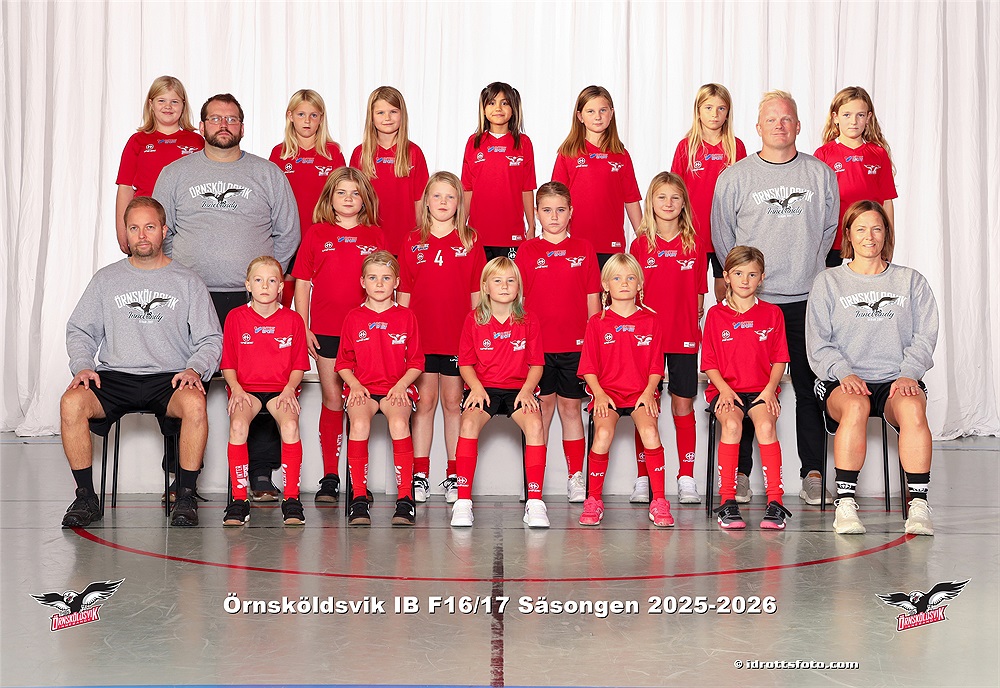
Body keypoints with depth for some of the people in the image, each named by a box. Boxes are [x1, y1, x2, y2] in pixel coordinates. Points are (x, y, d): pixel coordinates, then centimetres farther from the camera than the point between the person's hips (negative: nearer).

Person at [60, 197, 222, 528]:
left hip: (169, 377, -2)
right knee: (71, 402, -28)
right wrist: (83, 366, -3)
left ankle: (186, 497, -21)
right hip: (115, 376, 2)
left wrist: (195, 369, -12)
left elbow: (210, 340, 7)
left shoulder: (187, 281, 11)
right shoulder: (106, 279, 16)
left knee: (195, 403, -36)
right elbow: (79, 331, 16)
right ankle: (86, 497, -14)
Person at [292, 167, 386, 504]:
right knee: (332, 400, 3)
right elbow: (302, 283, 7)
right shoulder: (316, 233, 6)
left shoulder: (375, 236, 8)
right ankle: (329, 479, 9)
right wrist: (303, 328, 1)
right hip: (325, 332, 0)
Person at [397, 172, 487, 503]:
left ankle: (454, 476, 13)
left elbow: (476, 293, 4)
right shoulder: (413, 242, 6)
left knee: (453, 403, 7)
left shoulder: (470, 241, 4)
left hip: (459, 337, 0)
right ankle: (420, 475, 10)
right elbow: (404, 292, 8)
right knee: (424, 402, 4)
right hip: (421, 336, 1)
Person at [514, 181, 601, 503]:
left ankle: (576, 477, 13)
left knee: (570, 406, 7)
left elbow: (592, 299, 7)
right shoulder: (527, 251, 4)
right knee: (542, 407, 5)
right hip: (537, 343, 0)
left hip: (575, 343, 0)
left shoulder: (584, 249, 6)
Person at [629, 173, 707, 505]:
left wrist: (695, 323, 0)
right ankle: (643, 479, 9)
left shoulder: (694, 244, 6)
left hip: (684, 337, 1)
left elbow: (698, 294, 9)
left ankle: (686, 478, 10)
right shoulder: (641, 244, 4)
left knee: (683, 404, 4)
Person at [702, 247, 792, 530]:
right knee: (732, 424, -31)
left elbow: (779, 360, 8)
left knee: (766, 424, -30)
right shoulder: (715, 314, 9)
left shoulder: (772, 313, 11)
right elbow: (709, 362, 6)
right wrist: (724, 388, -10)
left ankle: (775, 501, -29)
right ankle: (727, 501, -28)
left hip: (761, 389, 0)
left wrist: (770, 389, -8)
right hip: (725, 388, 0)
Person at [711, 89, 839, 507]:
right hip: (749, 299, -1)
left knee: (810, 387, 2)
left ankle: (813, 474, 9)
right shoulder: (734, 177, 4)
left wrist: (808, 267, 10)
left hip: (806, 299, 1)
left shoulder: (821, 174, 9)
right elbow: (722, 235, 9)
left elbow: (829, 228, 16)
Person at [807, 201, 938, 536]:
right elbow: (818, 342, 5)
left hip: (898, 380, 1)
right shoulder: (828, 282, 14)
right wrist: (844, 372, -13)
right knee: (855, 406, -37)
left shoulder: (911, 281, 18)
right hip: (843, 381, -1)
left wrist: (907, 374, -10)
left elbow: (924, 338, 9)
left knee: (912, 408, -35)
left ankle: (919, 507, -32)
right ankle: (845, 504, -32)